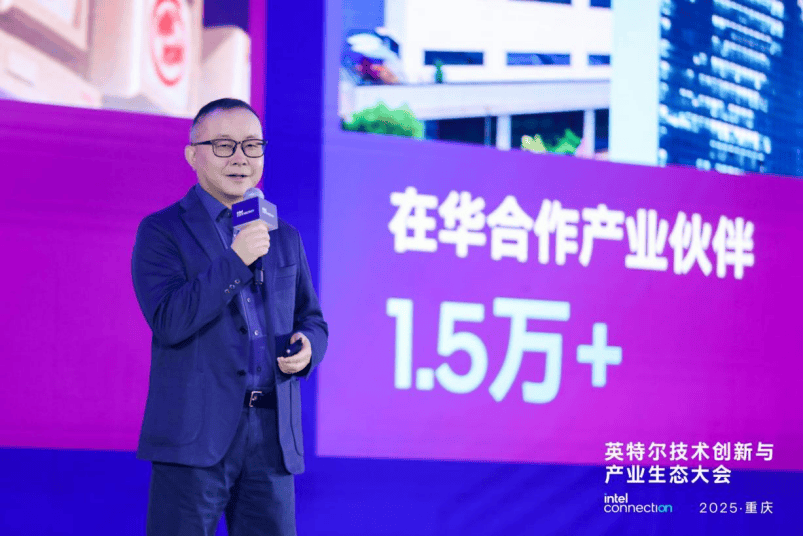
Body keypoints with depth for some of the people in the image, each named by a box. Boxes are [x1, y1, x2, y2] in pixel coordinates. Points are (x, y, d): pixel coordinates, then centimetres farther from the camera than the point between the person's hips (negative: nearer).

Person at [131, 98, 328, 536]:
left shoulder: (285, 237, 17)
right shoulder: (162, 232, 1)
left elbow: (312, 320, 23)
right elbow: (168, 321, -12)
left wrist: (307, 346, -1)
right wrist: (234, 260, -20)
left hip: (273, 436, 5)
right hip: (195, 433, -5)